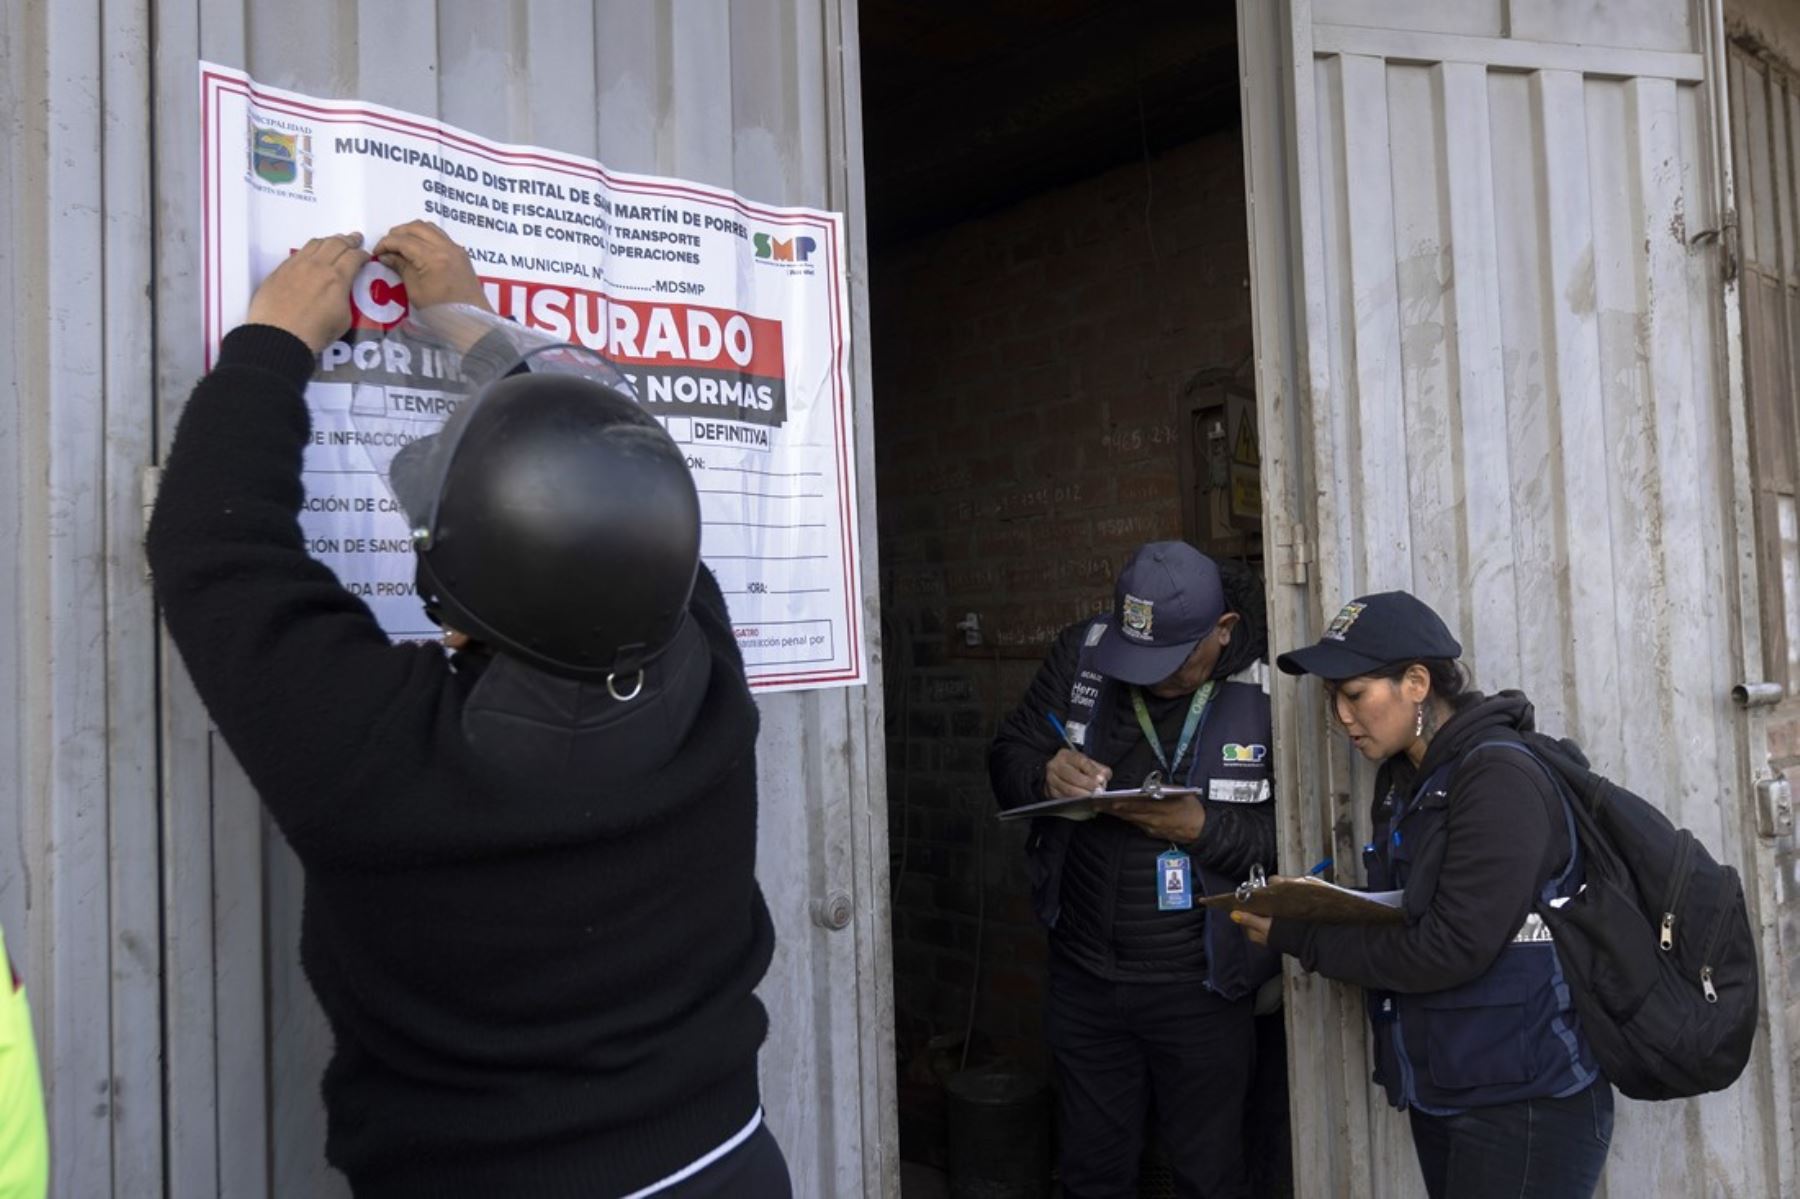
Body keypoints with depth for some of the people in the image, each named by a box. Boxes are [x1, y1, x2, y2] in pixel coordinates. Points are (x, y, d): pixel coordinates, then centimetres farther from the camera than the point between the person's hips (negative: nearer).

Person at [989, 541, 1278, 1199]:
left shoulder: (1268, 687, -15)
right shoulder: (1082, 652, -5)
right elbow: (1006, 757, -1)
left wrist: (1203, 827, -30)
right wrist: (1045, 776, -22)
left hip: (1199, 985, -3)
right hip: (1082, 972, 3)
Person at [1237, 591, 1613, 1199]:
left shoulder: (1499, 779, -18)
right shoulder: (1401, 781, 8)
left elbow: (1450, 949, -23)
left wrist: (1297, 936, -18)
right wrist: (1311, 908, -9)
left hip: (1526, 1106, -8)